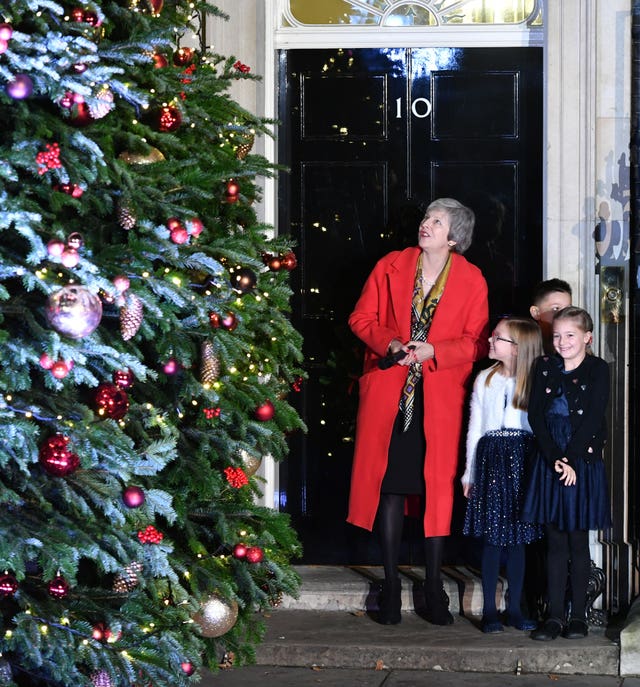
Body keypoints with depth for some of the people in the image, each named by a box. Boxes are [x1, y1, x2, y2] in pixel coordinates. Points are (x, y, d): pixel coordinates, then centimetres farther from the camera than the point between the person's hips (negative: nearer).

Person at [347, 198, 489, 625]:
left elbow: (476, 342, 1)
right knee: (390, 485, -1)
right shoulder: (391, 267, 5)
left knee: (438, 487, -1)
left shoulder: (472, 280, 3)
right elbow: (361, 318, 8)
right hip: (389, 392, 1)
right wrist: (390, 343, -11)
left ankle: (434, 588, 9)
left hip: (441, 396, -1)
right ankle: (391, 585, 7)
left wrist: (433, 351, -15)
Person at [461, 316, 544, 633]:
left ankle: (515, 609, 12)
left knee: (518, 538, 4)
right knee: (492, 538, -1)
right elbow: (475, 427, 9)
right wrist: (469, 474, 8)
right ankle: (489, 611, 4)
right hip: (491, 457, 0)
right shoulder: (485, 380, 6)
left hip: (523, 461, 0)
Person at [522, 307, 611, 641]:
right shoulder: (544, 367, 8)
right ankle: (554, 616, 5)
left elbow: (592, 419, -9)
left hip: (583, 461, -3)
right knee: (555, 541, 4)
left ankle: (578, 616, 9)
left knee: (578, 541, 2)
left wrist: (570, 460, -15)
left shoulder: (597, 369, -1)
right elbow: (536, 416, 1)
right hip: (549, 460, 3)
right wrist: (555, 459, -11)